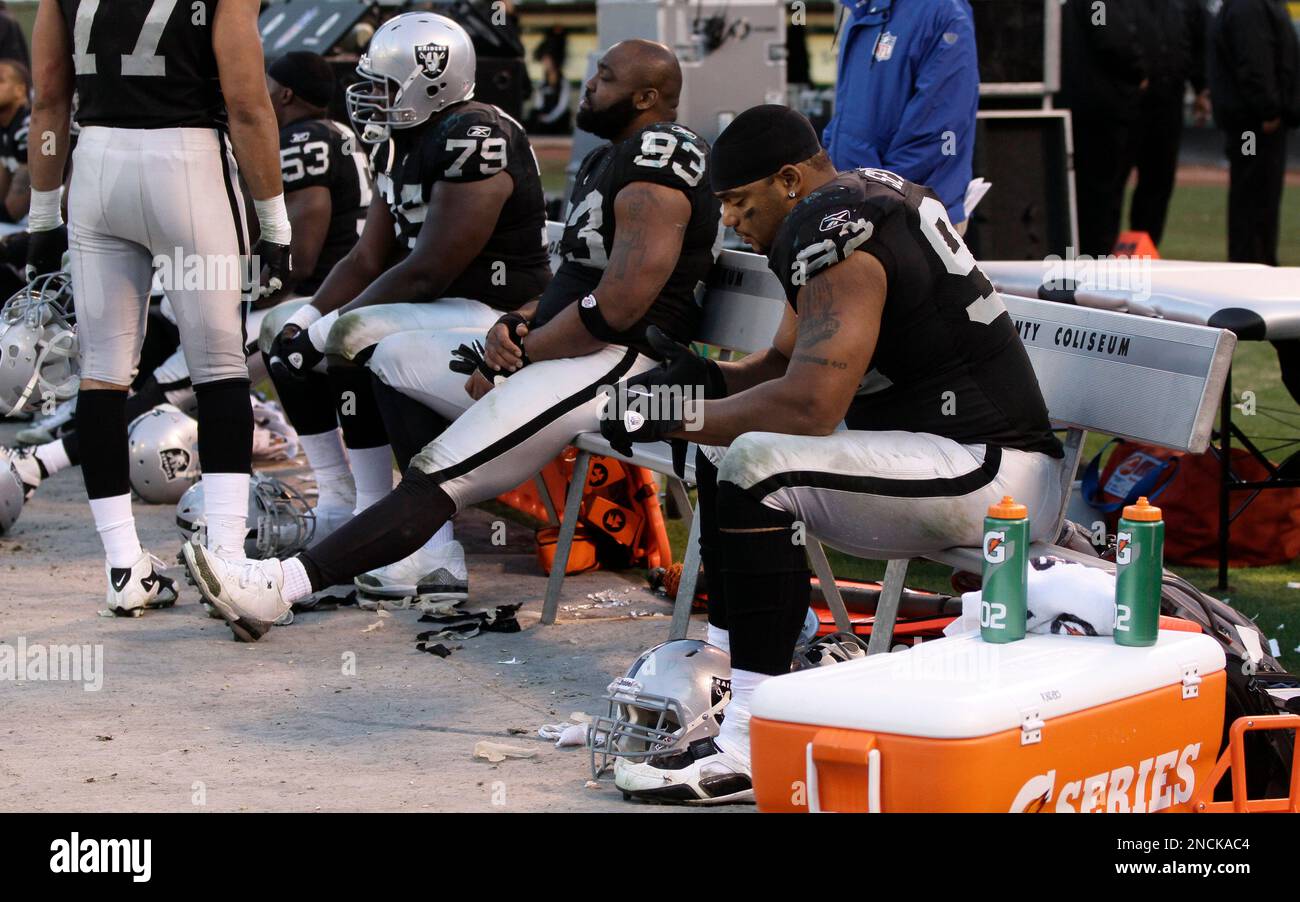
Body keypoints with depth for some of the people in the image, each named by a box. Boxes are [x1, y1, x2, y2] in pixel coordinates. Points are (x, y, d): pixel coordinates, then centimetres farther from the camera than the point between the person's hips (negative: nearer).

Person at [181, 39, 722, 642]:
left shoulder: (658, 160, -17)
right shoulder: (606, 160, 18)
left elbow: (619, 308, -22)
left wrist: (513, 361, -12)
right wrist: (517, 323, -2)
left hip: (620, 364, -12)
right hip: (558, 348, 12)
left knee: (444, 475, -21)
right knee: (393, 358, 15)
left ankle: (278, 587, -27)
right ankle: (435, 545, 1)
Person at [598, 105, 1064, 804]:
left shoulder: (837, 230, -18)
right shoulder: (861, 197, 13)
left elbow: (809, 405, -27)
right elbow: (787, 364, 22)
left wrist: (673, 418, -16)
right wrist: (703, 379, 2)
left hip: (991, 476, -11)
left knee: (757, 465, -27)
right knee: (726, 439, 17)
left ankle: (751, 749, -26)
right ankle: (720, 665, 18)